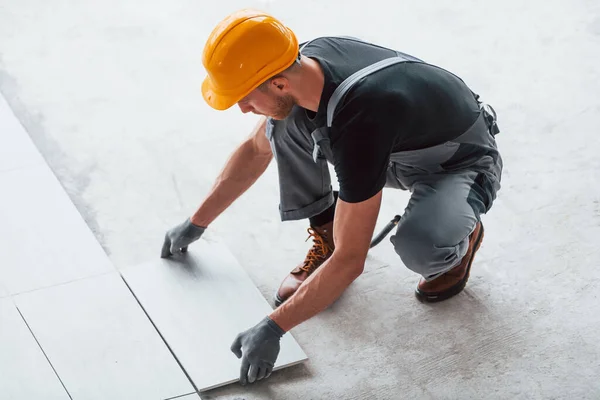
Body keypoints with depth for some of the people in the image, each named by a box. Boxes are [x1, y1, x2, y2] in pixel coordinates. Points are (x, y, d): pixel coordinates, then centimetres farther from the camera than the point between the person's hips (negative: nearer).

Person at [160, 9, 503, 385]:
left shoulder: (358, 119, -42)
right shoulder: (306, 61, -17)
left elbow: (350, 261, -36)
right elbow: (256, 150, 5)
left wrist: (272, 329, -32)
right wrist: (197, 223, 12)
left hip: (466, 165, -7)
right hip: (398, 150, 7)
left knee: (417, 244, -40)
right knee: (282, 122, -13)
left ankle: (462, 237, -2)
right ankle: (327, 238, 5)